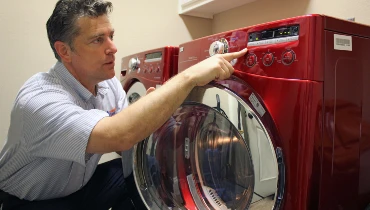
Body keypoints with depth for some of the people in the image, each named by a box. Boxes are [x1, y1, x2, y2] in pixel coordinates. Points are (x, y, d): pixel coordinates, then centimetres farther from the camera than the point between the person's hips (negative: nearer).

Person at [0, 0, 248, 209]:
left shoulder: (109, 83, -9)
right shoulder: (39, 99, -33)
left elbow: (127, 139, -6)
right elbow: (118, 136, -49)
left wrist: (151, 109, -26)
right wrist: (190, 76, -46)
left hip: (80, 185, 6)